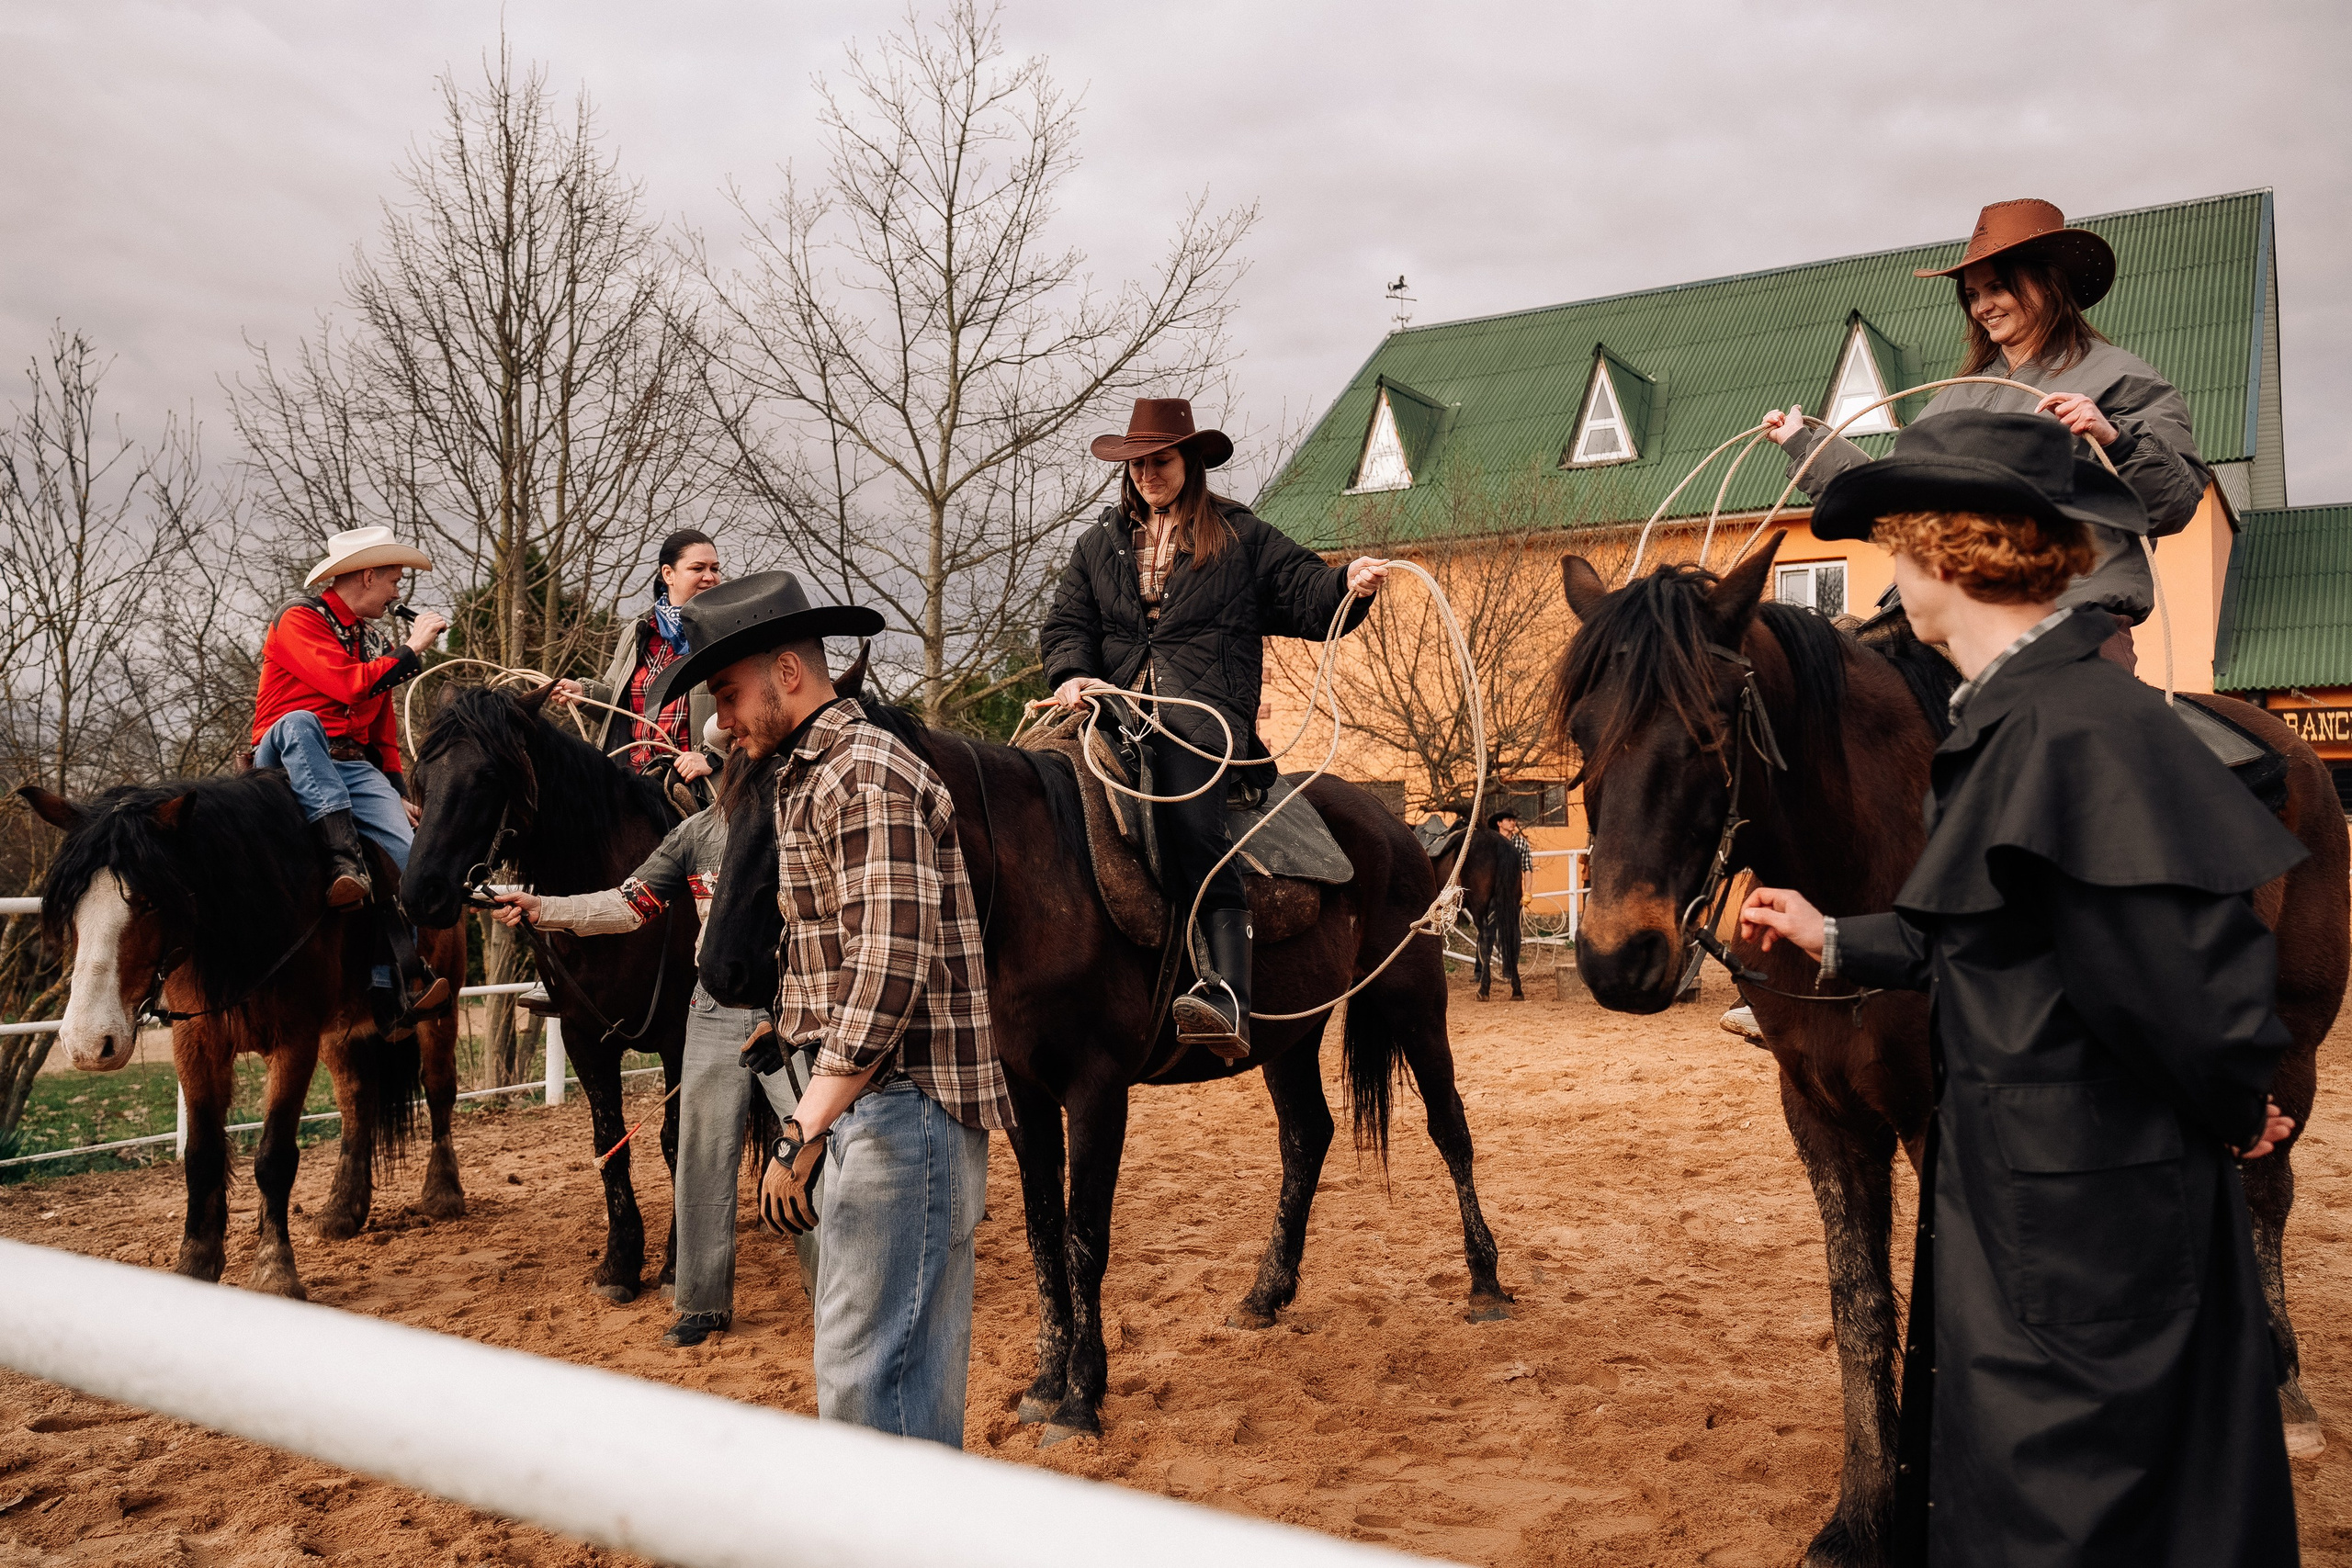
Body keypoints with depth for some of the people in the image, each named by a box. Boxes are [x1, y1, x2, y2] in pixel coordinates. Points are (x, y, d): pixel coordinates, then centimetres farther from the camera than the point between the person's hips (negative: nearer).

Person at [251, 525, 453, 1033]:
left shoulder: (375, 643, 23)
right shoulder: (299, 619, -1)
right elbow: (349, 686, -19)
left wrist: (398, 793, 14)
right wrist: (412, 650, -9)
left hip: (353, 768, 6)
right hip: (287, 761, -6)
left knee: (407, 854, -19)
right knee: (300, 721, -40)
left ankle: (391, 983, -21)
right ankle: (344, 863, -50)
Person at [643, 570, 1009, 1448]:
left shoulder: (867, 776, -14)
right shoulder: (807, 777, 18)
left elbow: (889, 974, -22)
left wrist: (801, 1133, -19)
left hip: (903, 1103, -10)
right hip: (861, 1101, 10)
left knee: (867, 1369, -6)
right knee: (910, 1354, 18)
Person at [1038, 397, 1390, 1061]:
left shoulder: (1242, 537, 17)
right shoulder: (1098, 545, 26)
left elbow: (1304, 594, 9)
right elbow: (1067, 625, 17)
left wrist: (1350, 583, -13)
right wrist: (1071, 675, -5)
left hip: (1206, 709, -5)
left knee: (1187, 807, -34)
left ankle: (1229, 996, -44)